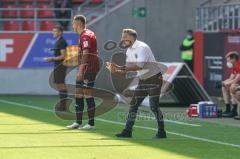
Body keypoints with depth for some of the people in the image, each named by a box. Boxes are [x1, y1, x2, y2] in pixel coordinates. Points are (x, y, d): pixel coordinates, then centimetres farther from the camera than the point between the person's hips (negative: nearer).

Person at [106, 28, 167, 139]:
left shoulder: (142, 47, -20)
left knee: (154, 106, -13)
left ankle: (162, 132, -4)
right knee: (133, 104, 4)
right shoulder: (129, 51, 8)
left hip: (154, 79, -9)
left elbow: (139, 66, -31)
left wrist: (122, 69, -31)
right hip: (143, 80, 9)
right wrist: (116, 69, -11)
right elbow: (128, 67, 7)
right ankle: (127, 131, 7)